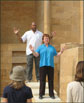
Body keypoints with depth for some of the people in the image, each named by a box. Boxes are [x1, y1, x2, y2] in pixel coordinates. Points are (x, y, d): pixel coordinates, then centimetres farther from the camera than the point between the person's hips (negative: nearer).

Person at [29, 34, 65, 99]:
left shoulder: (52, 47, 16)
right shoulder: (40, 47, 9)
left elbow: (56, 54, 17)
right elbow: (36, 55, -1)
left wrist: (61, 52, 1)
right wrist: (32, 50, -18)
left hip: (51, 65, 2)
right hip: (43, 65, -2)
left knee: (51, 80, 2)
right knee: (42, 80, -4)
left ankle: (51, 94, 8)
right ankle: (41, 94, 2)